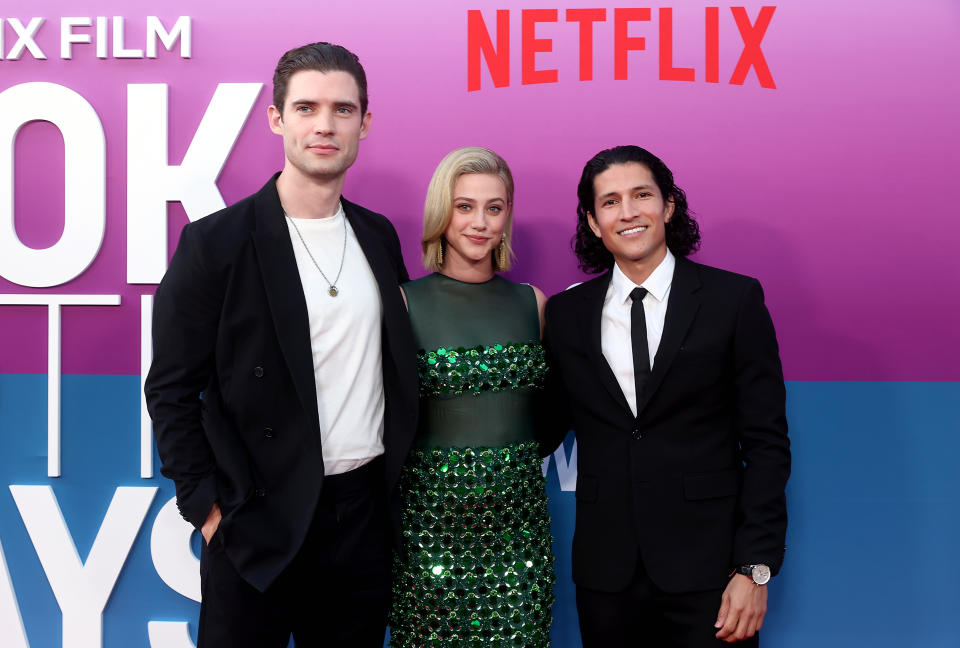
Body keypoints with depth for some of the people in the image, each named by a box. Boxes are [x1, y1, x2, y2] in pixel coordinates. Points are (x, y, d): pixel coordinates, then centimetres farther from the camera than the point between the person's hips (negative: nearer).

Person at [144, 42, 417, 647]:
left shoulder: (379, 236, 7)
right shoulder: (216, 243, -9)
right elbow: (171, 391, -7)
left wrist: (395, 481, 8)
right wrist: (210, 510, -10)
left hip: (365, 513, 5)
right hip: (259, 524, -4)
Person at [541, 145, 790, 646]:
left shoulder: (735, 299, -2)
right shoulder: (567, 313, 6)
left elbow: (766, 441, -4)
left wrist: (755, 567, -9)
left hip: (706, 567, -2)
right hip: (605, 569, 2)